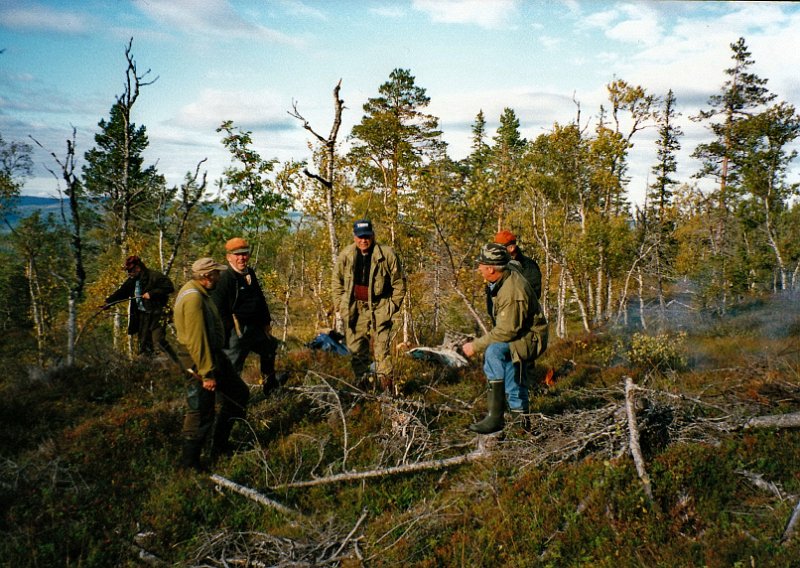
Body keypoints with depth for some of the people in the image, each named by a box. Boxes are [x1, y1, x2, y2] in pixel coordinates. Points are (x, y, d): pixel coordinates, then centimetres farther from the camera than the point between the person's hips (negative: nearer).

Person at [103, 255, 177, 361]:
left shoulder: (154, 276, -11)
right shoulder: (132, 280, 13)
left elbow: (169, 287, -17)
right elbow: (121, 292, 17)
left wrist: (151, 293, -20)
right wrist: (108, 302, 6)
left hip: (156, 314, -8)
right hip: (142, 315, 8)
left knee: (158, 340, -17)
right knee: (144, 344, 8)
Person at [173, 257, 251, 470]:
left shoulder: (198, 292, 12)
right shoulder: (193, 297, -23)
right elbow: (197, 339, -27)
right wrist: (207, 373, -25)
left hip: (214, 354, 11)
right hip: (199, 359, -11)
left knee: (239, 393, 18)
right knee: (201, 413, -2)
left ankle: (220, 447, 28)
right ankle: (189, 465, 12)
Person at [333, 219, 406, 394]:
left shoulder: (387, 254, -7)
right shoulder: (345, 255, 1)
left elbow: (398, 283, 0)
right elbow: (337, 282, 12)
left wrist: (392, 306, -2)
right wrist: (341, 305, 6)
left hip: (379, 309, -3)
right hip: (354, 310, 3)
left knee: (382, 349, -5)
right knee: (356, 350, 8)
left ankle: (387, 387, 1)